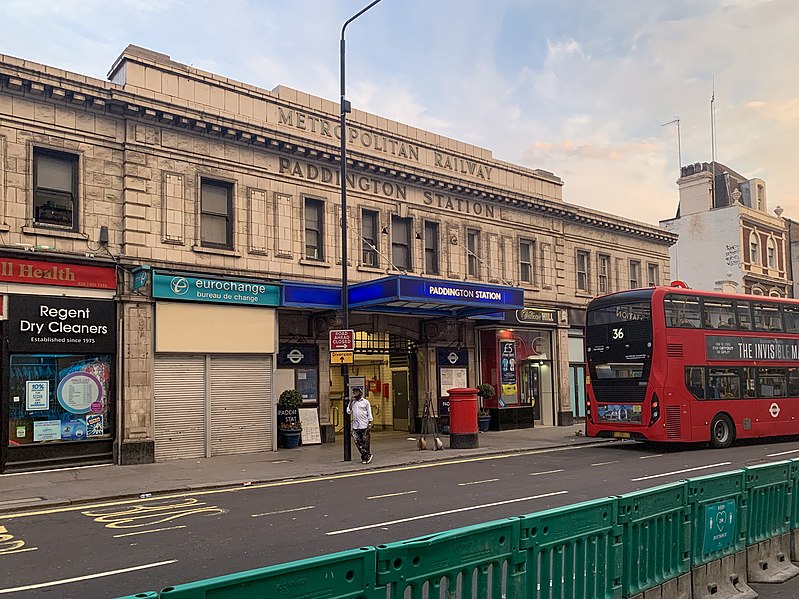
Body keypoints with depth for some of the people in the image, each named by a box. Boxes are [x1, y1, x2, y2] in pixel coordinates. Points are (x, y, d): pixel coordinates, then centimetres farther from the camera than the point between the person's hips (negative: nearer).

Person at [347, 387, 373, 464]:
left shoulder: (365, 402, 1)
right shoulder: (352, 402, 12)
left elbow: (369, 414, 1)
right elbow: (349, 412, 0)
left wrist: (370, 424, -7)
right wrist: (351, 402, -6)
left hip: (364, 426, -4)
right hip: (355, 426, 4)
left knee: (366, 442, 0)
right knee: (358, 442, 0)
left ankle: (366, 457, 11)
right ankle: (367, 455, 11)